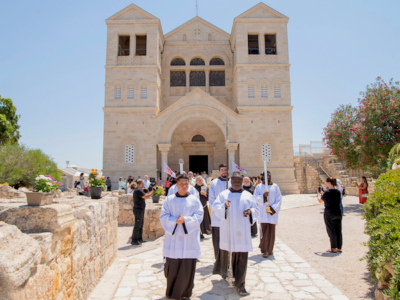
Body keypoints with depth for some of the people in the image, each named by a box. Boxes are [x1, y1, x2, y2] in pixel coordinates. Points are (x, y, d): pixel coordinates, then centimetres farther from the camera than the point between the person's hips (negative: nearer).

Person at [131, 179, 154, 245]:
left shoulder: (140, 190, 15)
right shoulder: (138, 190, -18)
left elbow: (145, 195, 20)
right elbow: (146, 197, -23)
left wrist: (150, 191, 8)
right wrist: (152, 191, -12)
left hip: (141, 210, 10)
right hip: (138, 210, -10)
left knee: (141, 225, 15)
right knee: (137, 226, -5)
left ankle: (139, 239, 23)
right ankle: (134, 240, 1)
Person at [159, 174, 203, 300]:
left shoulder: (194, 200, 5)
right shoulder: (169, 199, 5)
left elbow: (199, 216, -2)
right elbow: (163, 216, 0)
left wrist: (185, 219, -15)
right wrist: (175, 220, -16)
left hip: (189, 239, 0)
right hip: (173, 238, 0)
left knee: (188, 267, 2)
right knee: (172, 266, 5)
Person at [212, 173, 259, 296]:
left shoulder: (248, 195, 8)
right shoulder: (223, 194, 4)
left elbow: (256, 210, 8)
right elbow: (215, 207, -6)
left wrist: (250, 211, -14)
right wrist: (223, 206, -26)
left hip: (242, 230, 1)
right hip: (227, 229, 0)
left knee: (242, 257, -1)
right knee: (225, 251, 12)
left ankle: (240, 284, 11)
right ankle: (223, 270, 42)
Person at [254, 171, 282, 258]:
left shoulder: (275, 187, 7)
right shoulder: (259, 187, 5)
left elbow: (279, 199, 3)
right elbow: (255, 198, -3)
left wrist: (273, 208, -10)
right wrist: (263, 196, -20)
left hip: (273, 213, 2)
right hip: (263, 213, -2)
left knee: (271, 231, 7)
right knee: (264, 231, -8)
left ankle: (270, 249, 21)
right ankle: (265, 250, 0)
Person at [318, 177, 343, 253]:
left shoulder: (327, 192, -16)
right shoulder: (338, 192, 3)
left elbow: (320, 201, -4)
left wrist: (319, 194, 15)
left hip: (329, 213, -6)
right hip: (338, 212, 6)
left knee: (331, 231, 3)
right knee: (338, 230, 13)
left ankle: (333, 248, 10)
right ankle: (339, 248, 21)